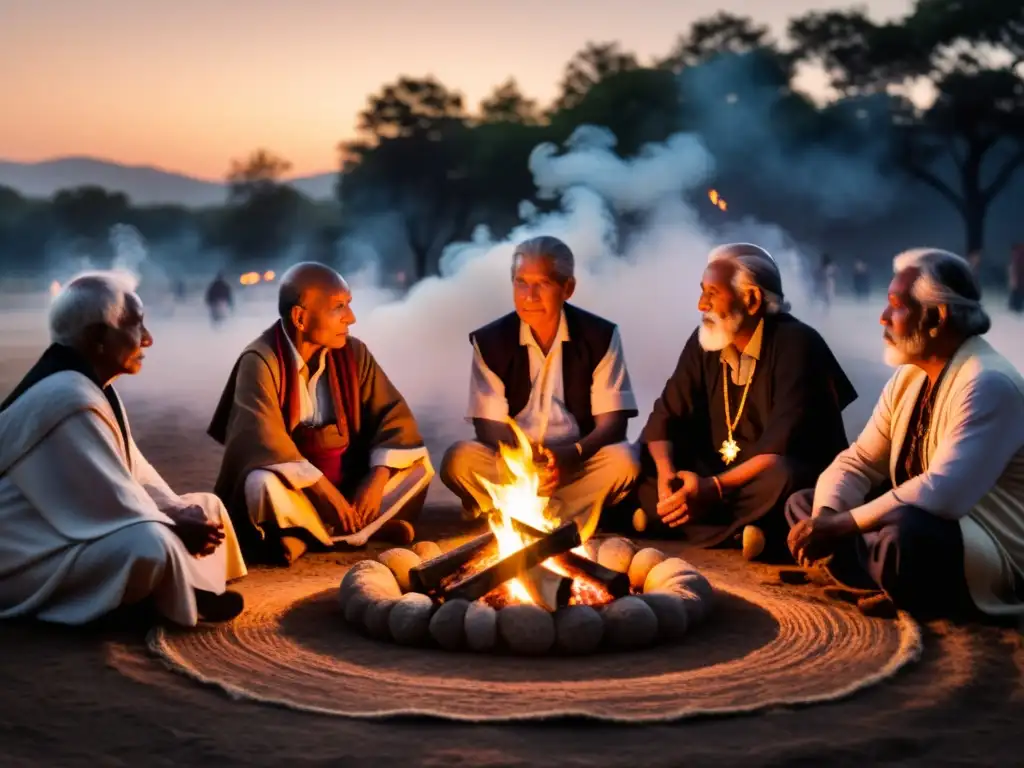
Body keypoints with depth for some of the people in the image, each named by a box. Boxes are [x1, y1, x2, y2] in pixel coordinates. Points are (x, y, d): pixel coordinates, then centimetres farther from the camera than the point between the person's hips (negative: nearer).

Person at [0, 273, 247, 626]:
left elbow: (132, 472, 9)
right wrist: (178, 529, -13)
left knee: (206, 507, 10)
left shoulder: (89, 387, 7)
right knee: (151, 543, -35)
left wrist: (184, 513, -5)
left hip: (71, 528, 11)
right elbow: (109, 501, -25)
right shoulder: (68, 399, -25)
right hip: (31, 556, -11)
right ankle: (185, 602, -8)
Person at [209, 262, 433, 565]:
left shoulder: (352, 352, -2)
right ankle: (367, 525, -19)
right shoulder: (260, 361, -17)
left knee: (418, 464, -10)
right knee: (265, 486, -37)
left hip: (344, 478, 6)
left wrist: (377, 478, -17)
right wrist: (324, 491, -29)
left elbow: (394, 414, -2)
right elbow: (265, 441, -27)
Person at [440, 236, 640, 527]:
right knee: (460, 459, -28)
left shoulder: (600, 336, -5)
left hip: (577, 466, 0)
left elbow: (612, 423, -6)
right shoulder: (490, 341, -3)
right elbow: (489, 425, -4)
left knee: (622, 461, -31)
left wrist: (572, 454, -28)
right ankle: (566, 520, -22)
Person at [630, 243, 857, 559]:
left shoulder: (796, 344, -17)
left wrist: (715, 487, -35)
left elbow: (783, 447, -27)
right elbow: (665, 416, -2)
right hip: (720, 472, 7)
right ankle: (742, 531, -22)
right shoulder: (705, 340, 2)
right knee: (640, 462, -12)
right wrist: (666, 474, -23)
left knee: (780, 479, -40)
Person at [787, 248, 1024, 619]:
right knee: (802, 504, 8)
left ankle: (901, 588, -5)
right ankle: (895, 584, -9)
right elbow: (859, 462, 6)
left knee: (906, 531, -40)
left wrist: (843, 525, -28)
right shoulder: (909, 377, 7)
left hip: (987, 557, -9)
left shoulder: (989, 384, -22)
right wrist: (826, 517, -16)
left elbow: (944, 494, -33)